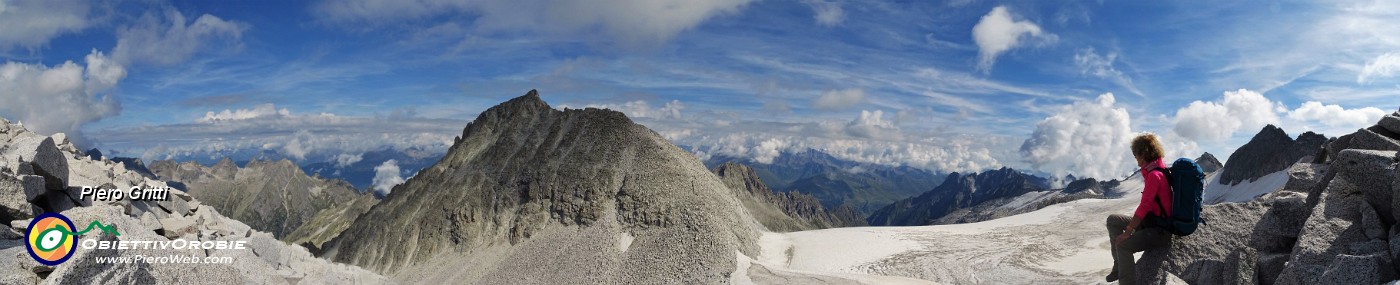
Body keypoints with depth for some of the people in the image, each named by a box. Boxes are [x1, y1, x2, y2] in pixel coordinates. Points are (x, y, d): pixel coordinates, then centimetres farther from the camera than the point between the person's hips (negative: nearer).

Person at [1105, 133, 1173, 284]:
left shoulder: (1154, 175, -21)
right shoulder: (1155, 171, 8)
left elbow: (1144, 206, -22)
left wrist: (1127, 232, -19)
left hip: (1160, 231, -10)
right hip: (1150, 222, 10)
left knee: (1123, 245, -25)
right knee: (1112, 220, 11)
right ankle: (1119, 266, 11)